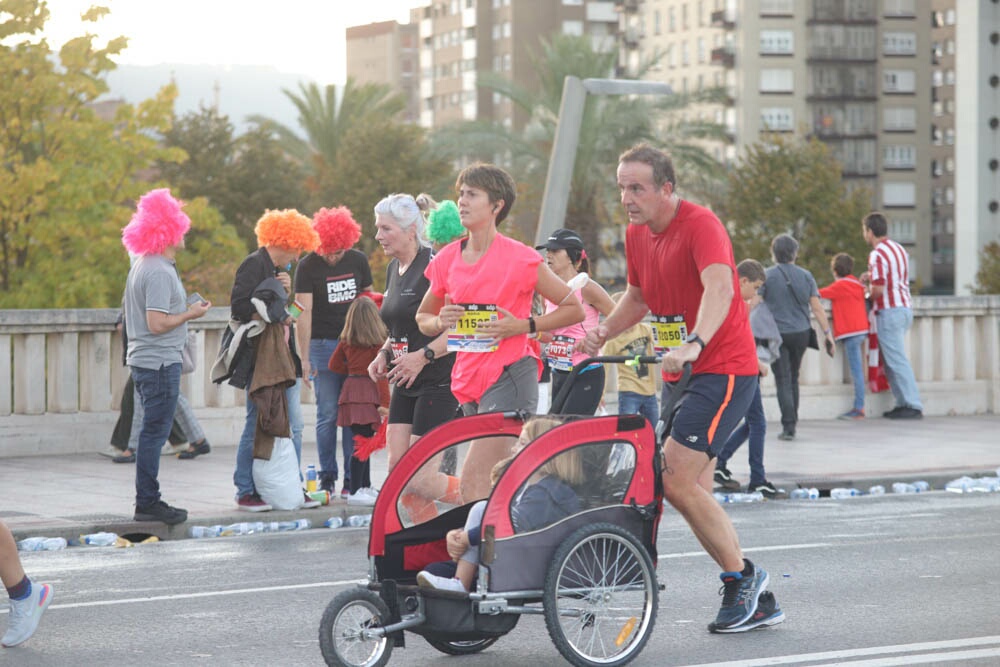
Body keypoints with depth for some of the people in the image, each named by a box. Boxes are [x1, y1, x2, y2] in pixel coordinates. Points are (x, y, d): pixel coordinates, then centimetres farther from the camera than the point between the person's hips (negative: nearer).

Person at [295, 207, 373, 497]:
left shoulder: (358, 261, 6)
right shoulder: (308, 267, -5)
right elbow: (304, 312, -10)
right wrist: (304, 357, -17)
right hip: (323, 345, -3)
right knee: (328, 414, -2)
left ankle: (352, 479, 5)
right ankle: (327, 477, 7)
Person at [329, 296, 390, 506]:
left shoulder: (346, 341, 8)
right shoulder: (378, 342, -8)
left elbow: (334, 365, 15)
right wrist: (385, 402, -12)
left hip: (350, 388, 6)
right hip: (368, 391, -6)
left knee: (364, 441, 16)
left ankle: (365, 487, 25)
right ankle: (355, 492, -12)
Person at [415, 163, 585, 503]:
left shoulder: (520, 258, -8)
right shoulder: (447, 259, 7)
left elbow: (574, 309, -2)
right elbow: (422, 318, 21)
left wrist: (523, 325, -14)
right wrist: (440, 322, -3)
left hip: (510, 376, -6)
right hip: (469, 379, 7)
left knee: (473, 482, -17)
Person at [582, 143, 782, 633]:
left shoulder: (701, 225, -17)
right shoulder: (637, 234, 8)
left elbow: (720, 287, -34)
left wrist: (694, 344, -49)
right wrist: (605, 331, 5)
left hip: (722, 371, -9)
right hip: (679, 374, 9)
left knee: (675, 482, -18)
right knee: (695, 492, 8)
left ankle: (741, 577, -1)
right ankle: (753, 596, 19)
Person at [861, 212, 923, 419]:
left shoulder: (877, 255, -15)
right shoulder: (899, 249, 14)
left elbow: (879, 289, -20)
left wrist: (868, 296, 0)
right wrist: (871, 275, 17)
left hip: (889, 311, -9)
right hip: (905, 308, 9)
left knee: (897, 360, -7)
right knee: (892, 360, 14)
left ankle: (913, 406, -10)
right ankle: (903, 403, 12)